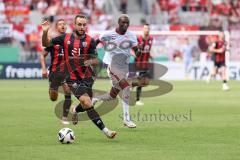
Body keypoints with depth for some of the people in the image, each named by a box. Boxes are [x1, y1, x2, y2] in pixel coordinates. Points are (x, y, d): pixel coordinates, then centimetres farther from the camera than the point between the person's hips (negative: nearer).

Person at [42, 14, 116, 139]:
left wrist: (90, 61, -26)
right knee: (87, 103, -18)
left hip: (87, 77, 2)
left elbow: (96, 61, -4)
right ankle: (105, 130, -15)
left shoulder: (90, 41, -4)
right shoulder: (65, 38, -2)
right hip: (73, 79, -2)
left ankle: (75, 110, 47)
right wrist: (45, 32, -11)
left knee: (86, 106, 9)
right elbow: (46, 44, 7)